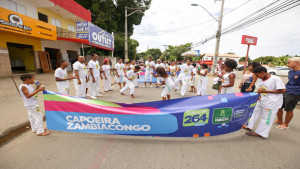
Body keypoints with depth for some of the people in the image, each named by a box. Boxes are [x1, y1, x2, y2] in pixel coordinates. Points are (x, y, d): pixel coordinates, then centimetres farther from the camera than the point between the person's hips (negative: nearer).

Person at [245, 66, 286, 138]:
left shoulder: (276, 79, -16)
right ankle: (249, 127, 28)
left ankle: (259, 133, 16)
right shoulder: (260, 79, 3)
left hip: (272, 103, -7)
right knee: (255, 113, 15)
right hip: (261, 101, 7)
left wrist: (266, 91, -22)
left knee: (266, 118, 5)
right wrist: (258, 95, -9)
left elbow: (283, 90, -17)